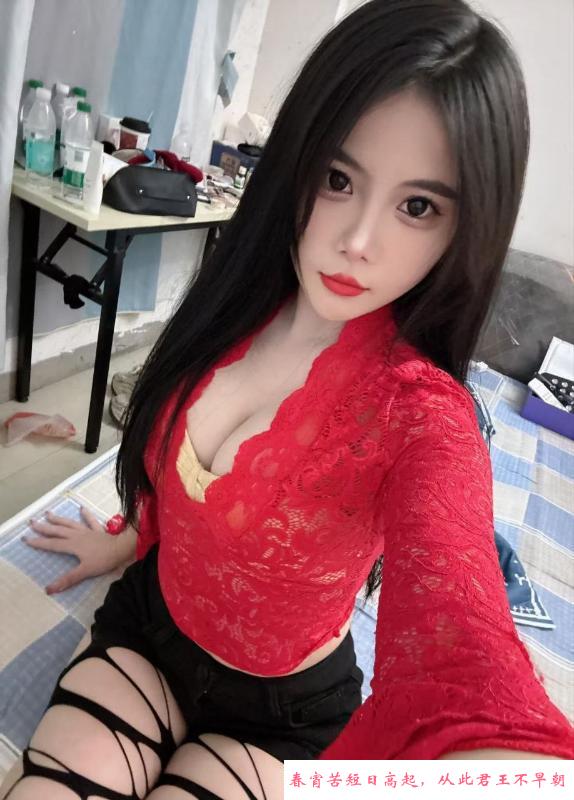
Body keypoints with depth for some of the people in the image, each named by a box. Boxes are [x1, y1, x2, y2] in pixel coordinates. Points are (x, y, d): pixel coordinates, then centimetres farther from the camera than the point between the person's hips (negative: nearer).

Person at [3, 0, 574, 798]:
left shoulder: (424, 420, -28)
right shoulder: (243, 308, -12)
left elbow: (461, 641, -46)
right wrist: (130, 540, 19)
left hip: (282, 709, -3)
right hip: (147, 622, 4)